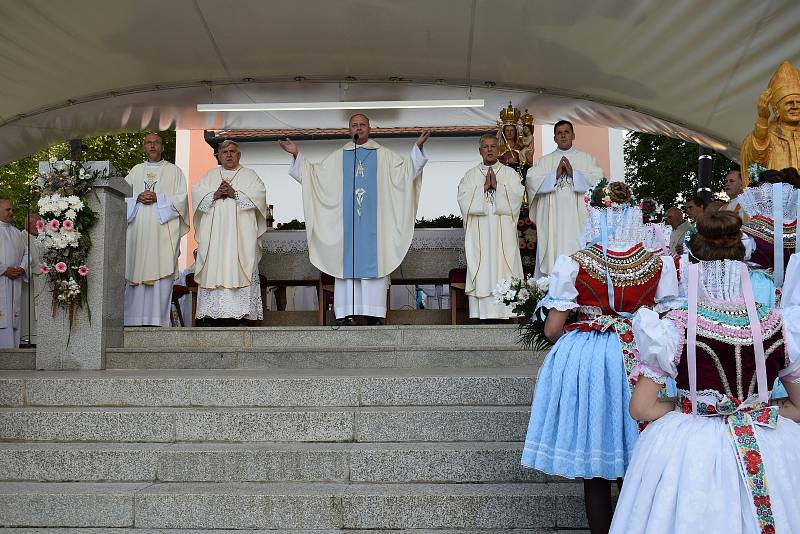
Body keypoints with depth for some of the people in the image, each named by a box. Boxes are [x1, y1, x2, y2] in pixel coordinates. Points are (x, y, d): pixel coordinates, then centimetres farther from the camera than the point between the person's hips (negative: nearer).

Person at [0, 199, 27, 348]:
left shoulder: (17, 232, 20)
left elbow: (25, 253, 17)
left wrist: (22, 269, -2)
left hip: (15, 281, 6)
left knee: (14, 317, 4)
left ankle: (13, 346, 7)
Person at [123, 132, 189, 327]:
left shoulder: (174, 171, 12)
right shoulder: (136, 170, 20)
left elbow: (181, 198, 1)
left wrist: (157, 198, -11)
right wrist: (138, 198, -7)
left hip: (164, 229, -3)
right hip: (138, 229, 3)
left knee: (162, 272, -9)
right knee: (137, 271, -2)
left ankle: (159, 318, -9)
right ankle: (135, 317, -1)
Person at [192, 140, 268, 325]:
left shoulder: (249, 174, 15)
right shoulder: (210, 175, 21)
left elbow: (259, 193, 0)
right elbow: (196, 192, 9)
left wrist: (235, 194, -10)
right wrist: (215, 195, -9)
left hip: (241, 233, -2)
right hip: (214, 232, 2)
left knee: (238, 268, -10)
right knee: (213, 268, -6)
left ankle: (240, 313, -12)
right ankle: (212, 314, -7)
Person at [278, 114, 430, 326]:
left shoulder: (383, 155, 13)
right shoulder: (338, 157, 15)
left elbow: (408, 171, 5)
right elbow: (314, 173, 13)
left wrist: (417, 147, -8)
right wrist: (297, 154, 2)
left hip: (373, 222, -1)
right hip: (346, 221, 1)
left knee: (375, 260, -5)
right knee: (347, 261, -4)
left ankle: (375, 313, -4)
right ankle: (346, 314, -4)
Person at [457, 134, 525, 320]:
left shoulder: (509, 173, 12)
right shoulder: (471, 174, 14)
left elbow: (517, 195, -3)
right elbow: (464, 198, 0)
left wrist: (497, 185, -9)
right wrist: (484, 186, -7)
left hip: (503, 233, -1)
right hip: (478, 233, 1)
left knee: (502, 268, -6)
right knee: (481, 271, -5)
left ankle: (504, 311, -5)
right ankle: (483, 310, -4)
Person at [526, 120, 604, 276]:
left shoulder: (586, 159, 13)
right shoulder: (545, 161, 14)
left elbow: (598, 179, -2)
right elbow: (532, 181, 0)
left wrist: (573, 173, -10)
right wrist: (556, 174, -9)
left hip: (578, 218, -1)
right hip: (552, 220, 1)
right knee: (553, 254, -4)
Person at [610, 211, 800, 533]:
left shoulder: (674, 330, -14)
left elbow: (640, 408, -12)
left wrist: (684, 407, 2)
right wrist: (757, 411, 11)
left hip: (691, 451, -2)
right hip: (766, 452, 2)